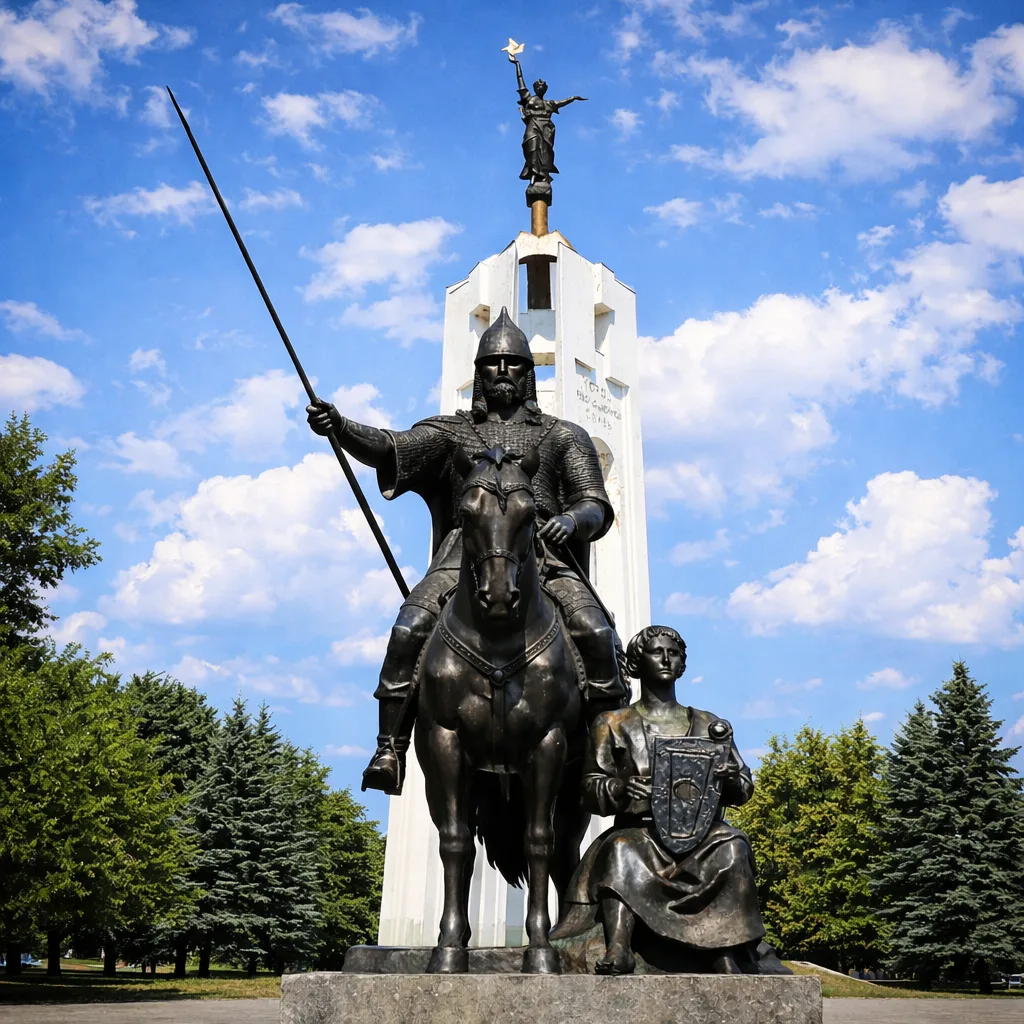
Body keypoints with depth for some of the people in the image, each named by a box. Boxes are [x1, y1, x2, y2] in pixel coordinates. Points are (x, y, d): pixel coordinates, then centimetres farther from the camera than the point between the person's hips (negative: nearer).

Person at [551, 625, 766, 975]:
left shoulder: (709, 725, 22)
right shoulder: (613, 724, 16)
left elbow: (744, 788, 18)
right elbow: (590, 790, 7)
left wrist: (730, 780, -7)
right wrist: (620, 789, -17)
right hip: (639, 831, -1)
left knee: (731, 847, -31)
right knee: (620, 851, -34)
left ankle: (731, 964, -37)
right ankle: (617, 959, -47)